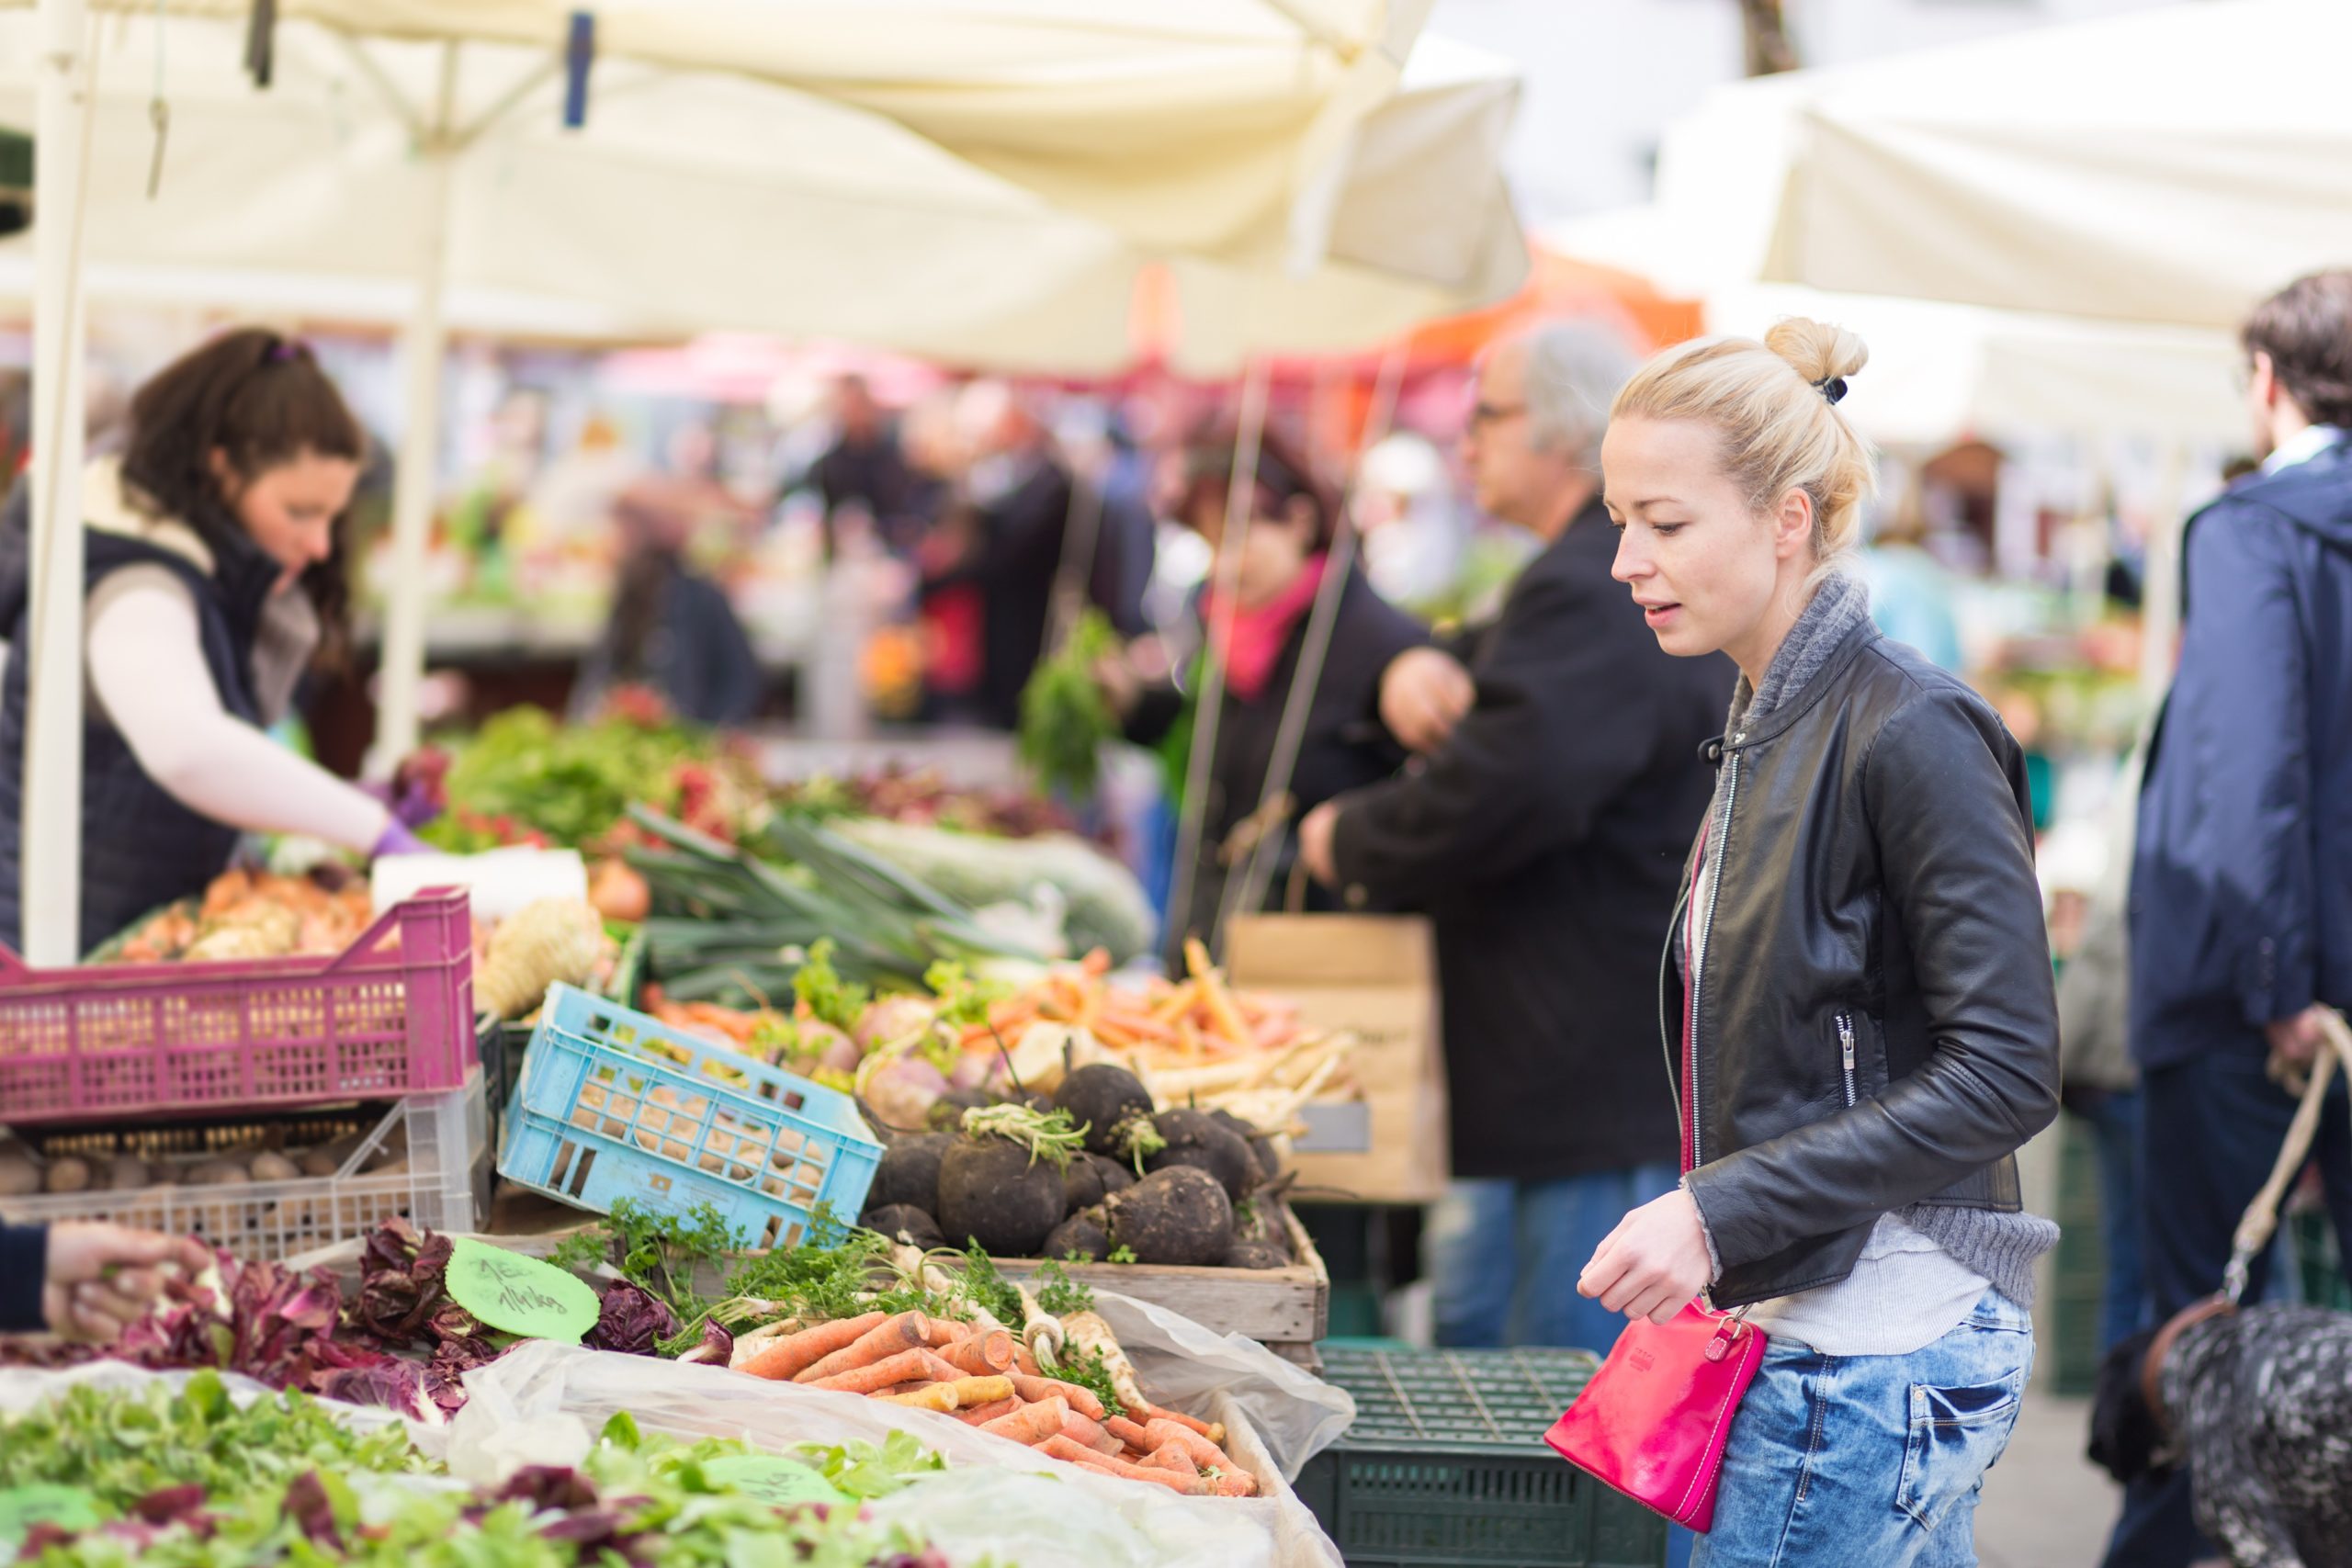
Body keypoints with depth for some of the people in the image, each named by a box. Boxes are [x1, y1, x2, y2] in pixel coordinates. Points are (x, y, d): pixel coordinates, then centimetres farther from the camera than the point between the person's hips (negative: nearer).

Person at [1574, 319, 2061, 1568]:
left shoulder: (1910, 735, -16)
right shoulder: (1767, 724, 12)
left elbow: (2006, 1074, -20)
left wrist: (1721, 1214, -21)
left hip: (1878, 1345, -9)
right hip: (1804, 1315, 9)